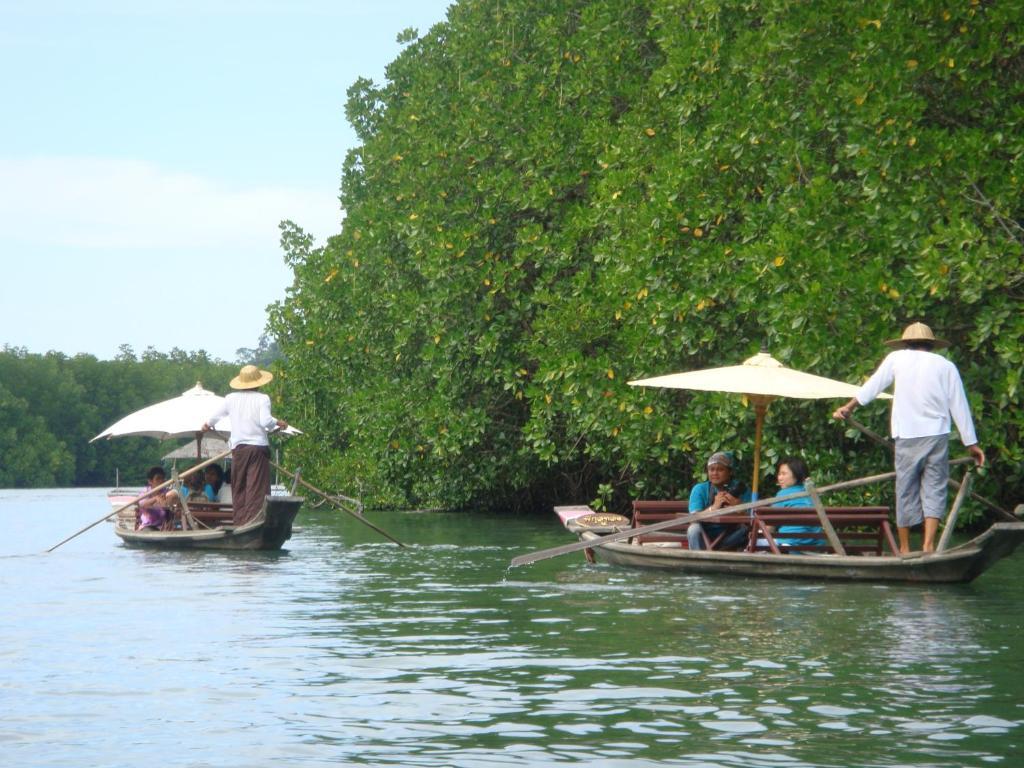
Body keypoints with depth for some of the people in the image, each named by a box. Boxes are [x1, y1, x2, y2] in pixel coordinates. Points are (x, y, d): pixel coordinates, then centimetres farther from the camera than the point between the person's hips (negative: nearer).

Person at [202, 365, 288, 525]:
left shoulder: (231, 398, 6)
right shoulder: (262, 399, -6)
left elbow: (216, 415, 19)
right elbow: (265, 421, -19)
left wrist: (207, 425, 40)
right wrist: (278, 422, 2)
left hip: (238, 447, 4)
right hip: (258, 447, -4)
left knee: (239, 487, 13)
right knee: (257, 488, -4)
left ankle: (239, 520, 14)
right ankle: (252, 521, -12)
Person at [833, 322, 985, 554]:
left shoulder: (897, 359, 7)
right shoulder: (946, 366, 7)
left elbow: (873, 386, 15)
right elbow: (960, 406, 7)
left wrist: (848, 407, 28)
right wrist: (971, 443, 11)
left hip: (907, 437, 0)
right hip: (937, 436, 0)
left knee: (906, 492, 7)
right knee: (934, 489, 2)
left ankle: (905, 548, 14)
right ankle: (929, 544, -12)